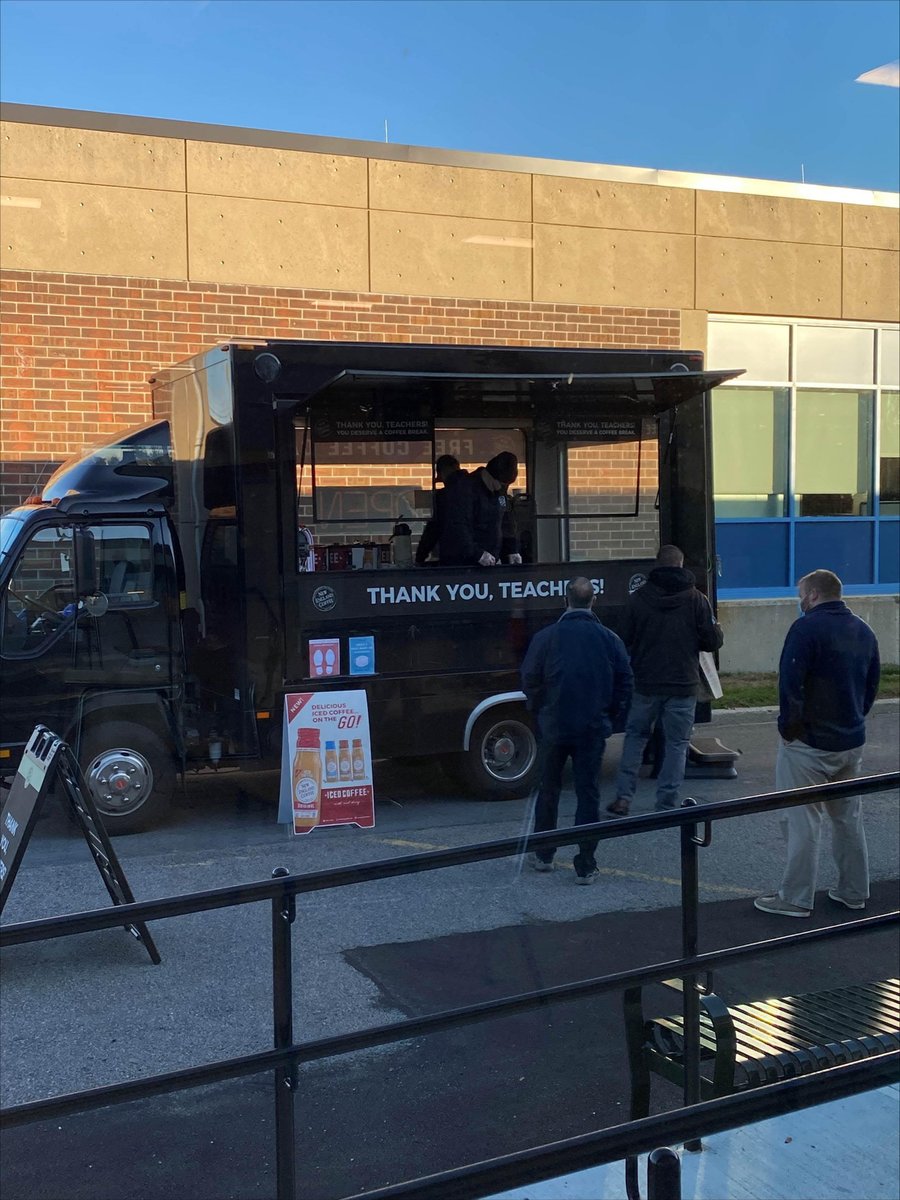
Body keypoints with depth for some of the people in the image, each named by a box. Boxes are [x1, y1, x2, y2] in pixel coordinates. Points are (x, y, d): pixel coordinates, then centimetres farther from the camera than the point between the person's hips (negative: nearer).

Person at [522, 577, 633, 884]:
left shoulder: (545, 637, -8)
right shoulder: (609, 639, -2)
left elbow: (529, 680, -5)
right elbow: (625, 681, 0)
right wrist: (611, 718, 11)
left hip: (553, 728, 0)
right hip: (593, 729, 0)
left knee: (548, 790, 16)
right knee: (588, 794, 5)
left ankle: (543, 855, 26)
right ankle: (585, 866, 5)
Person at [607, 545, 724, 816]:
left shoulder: (638, 598, -4)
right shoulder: (696, 599, -6)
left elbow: (624, 640, 2)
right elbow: (713, 640, -4)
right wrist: (718, 629, 19)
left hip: (645, 683, 1)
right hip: (682, 684, -1)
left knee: (635, 736, 16)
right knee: (677, 743, 8)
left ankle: (623, 798, 11)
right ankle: (666, 805, 8)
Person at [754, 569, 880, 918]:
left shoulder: (806, 628, -15)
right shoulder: (864, 632, 10)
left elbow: (790, 683, -21)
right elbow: (872, 685, 15)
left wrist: (788, 727, -11)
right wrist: (854, 720, 16)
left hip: (809, 744, -8)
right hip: (852, 742, 8)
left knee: (802, 821, -1)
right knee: (848, 817, 17)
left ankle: (796, 898, 4)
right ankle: (854, 892, 25)